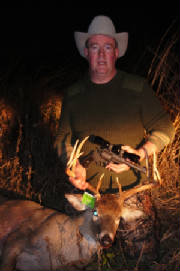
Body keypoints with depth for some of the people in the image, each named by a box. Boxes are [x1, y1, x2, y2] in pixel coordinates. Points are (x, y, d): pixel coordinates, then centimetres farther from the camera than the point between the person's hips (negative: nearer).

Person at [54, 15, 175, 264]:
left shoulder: (137, 88, -2)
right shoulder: (73, 94, 5)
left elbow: (164, 129, 0)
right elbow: (63, 138, 9)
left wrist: (141, 153, -17)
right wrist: (74, 166, -10)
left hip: (132, 187, -2)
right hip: (88, 188, 2)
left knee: (142, 252, 3)